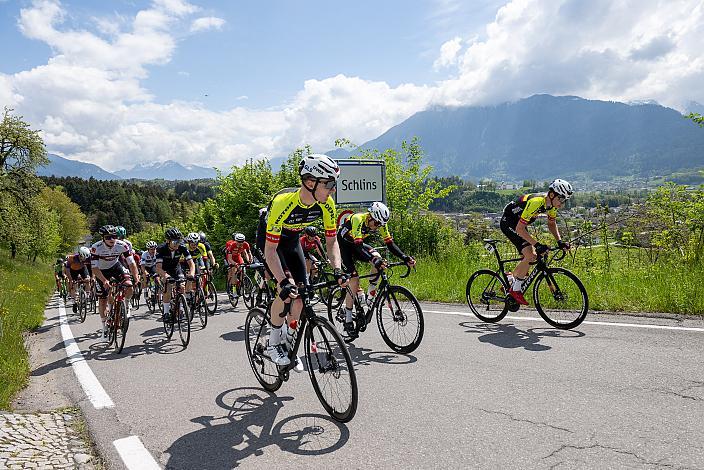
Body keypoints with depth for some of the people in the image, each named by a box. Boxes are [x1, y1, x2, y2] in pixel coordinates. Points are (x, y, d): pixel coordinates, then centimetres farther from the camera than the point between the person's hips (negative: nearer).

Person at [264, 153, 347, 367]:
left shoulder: (326, 204, -24)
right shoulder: (283, 202, -39)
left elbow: (331, 241, -13)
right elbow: (270, 249, -37)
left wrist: (337, 270, -28)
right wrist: (284, 282, -47)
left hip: (292, 240, 5)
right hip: (269, 240, -5)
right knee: (287, 290, -21)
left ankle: (288, 342, 16)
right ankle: (273, 344, 0)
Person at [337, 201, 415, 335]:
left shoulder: (380, 223, -15)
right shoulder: (358, 219, -34)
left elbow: (390, 243, -15)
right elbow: (358, 246, -43)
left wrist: (405, 257, -29)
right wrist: (373, 260, -56)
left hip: (356, 244, 6)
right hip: (343, 245, -6)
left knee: (378, 258, -22)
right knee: (354, 280, -16)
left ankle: (371, 296, -6)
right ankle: (348, 320, -4)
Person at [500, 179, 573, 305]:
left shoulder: (552, 204, -6)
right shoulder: (536, 202, -33)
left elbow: (551, 224, 11)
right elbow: (520, 229, -32)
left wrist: (560, 241, -3)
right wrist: (537, 244, -35)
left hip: (518, 223, 9)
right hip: (508, 222, -9)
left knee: (533, 255, 6)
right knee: (530, 255, -20)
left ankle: (508, 283, 20)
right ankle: (515, 290, -6)